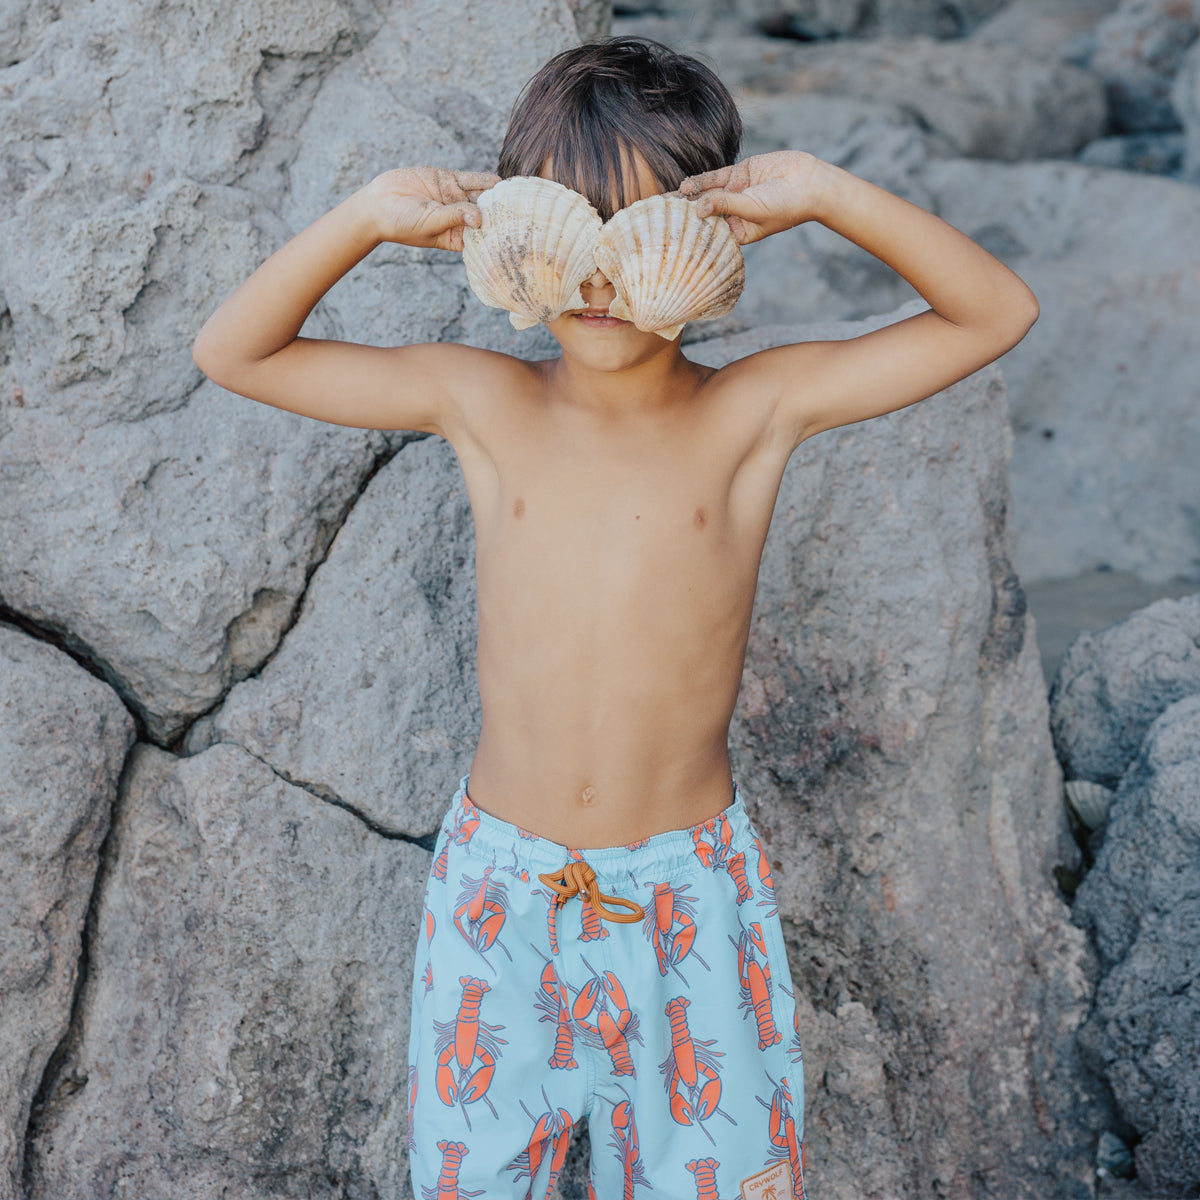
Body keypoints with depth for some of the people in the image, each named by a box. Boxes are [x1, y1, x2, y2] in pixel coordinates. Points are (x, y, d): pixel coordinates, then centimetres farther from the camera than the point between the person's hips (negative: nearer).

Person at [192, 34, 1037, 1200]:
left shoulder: (754, 412, -10)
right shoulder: (480, 403, -7)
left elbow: (996, 313, -13)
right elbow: (232, 351, -6)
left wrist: (827, 195, -24)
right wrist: (368, 216, -20)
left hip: (688, 884, -1)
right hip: (498, 879, 1)